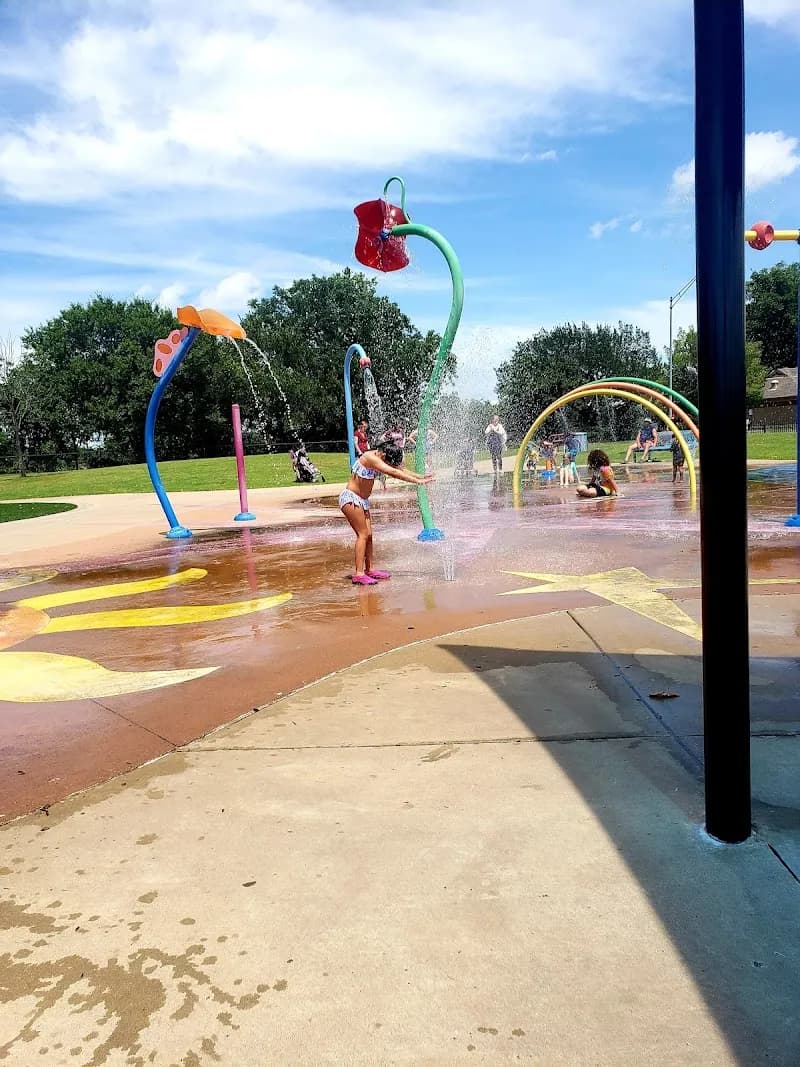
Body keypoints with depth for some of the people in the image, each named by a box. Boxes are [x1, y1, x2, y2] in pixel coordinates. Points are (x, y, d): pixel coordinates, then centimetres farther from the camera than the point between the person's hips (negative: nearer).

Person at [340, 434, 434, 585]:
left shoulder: (383, 459, 3)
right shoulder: (370, 457, -25)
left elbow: (400, 469, 8)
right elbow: (393, 473, -30)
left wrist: (421, 476, -4)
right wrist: (417, 481, -31)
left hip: (362, 500, 9)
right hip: (350, 498, -9)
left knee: (368, 534, 8)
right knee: (363, 534, -12)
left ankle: (369, 569, 16)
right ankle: (359, 574, -13)